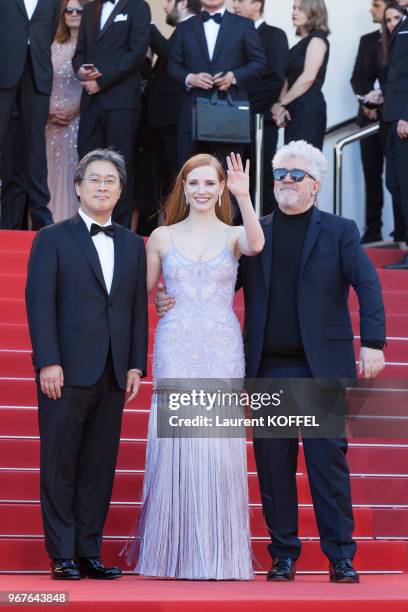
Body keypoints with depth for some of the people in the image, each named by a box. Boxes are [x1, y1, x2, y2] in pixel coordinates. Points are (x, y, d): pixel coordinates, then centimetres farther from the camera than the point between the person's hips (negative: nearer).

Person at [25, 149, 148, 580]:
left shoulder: (133, 244, 15)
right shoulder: (52, 238, 2)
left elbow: (139, 307, 13)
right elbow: (39, 301, -5)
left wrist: (136, 365, 5)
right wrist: (48, 362, -13)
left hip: (113, 374, 4)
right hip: (67, 371, -4)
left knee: (100, 466, 6)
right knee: (60, 466, 0)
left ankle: (89, 552, 12)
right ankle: (62, 556, 6)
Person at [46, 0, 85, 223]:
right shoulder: (54, 46, 12)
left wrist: (75, 110, -14)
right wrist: (48, 111, -2)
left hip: (79, 118, -4)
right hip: (53, 119, 4)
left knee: (73, 170, -6)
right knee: (53, 169, 2)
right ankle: (53, 220, 6)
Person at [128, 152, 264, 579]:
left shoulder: (233, 235, 7)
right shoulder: (162, 237, 10)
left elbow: (256, 245, -17)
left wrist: (243, 196, -30)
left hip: (222, 352, 0)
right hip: (175, 351, 1)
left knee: (219, 449, -3)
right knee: (173, 447, -3)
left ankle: (218, 552, 6)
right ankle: (172, 550, 7)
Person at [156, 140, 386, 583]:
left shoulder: (339, 232, 6)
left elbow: (368, 286, -2)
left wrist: (372, 343, -14)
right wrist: (171, 302, -4)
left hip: (322, 366, -2)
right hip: (268, 368, 3)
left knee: (328, 460, -2)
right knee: (273, 464, 5)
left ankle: (341, 557, 5)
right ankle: (283, 555, 15)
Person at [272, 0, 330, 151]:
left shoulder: (317, 39, -4)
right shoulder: (302, 42, 20)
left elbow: (309, 76, -15)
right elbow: (289, 78, 16)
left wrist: (282, 103, -10)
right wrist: (281, 104, -1)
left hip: (309, 109, -8)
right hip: (294, 110, 8)